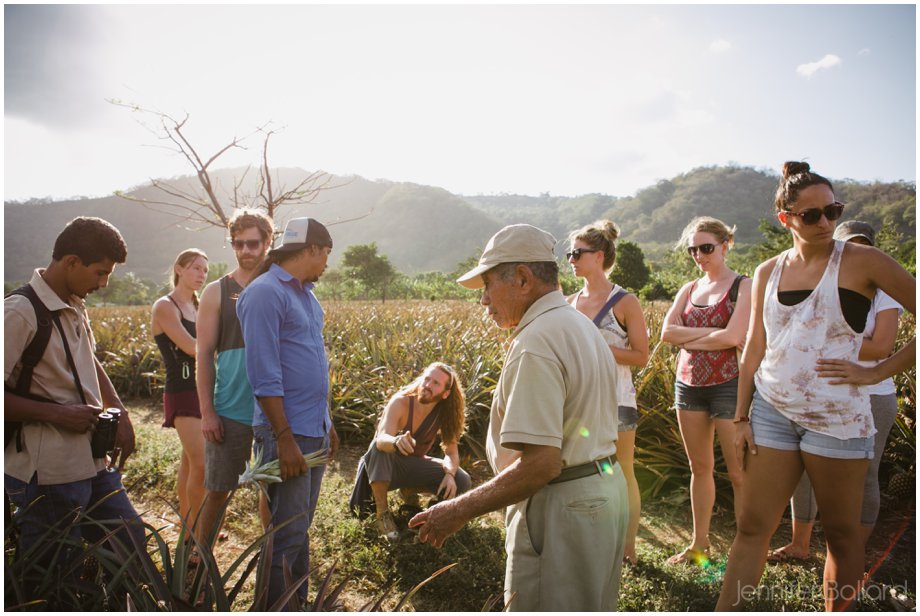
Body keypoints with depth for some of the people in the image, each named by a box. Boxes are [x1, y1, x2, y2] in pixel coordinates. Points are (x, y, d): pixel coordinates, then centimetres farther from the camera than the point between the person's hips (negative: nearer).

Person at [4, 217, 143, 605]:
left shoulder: (75, 307, 9)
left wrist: (120, 413, 11)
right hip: (47, 473, -8)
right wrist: (56, 413, -20)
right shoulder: (20, 313, -17)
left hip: (93, 460, 8)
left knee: (130, 545, 15)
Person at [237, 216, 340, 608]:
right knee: (287, 531, -2)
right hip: (287, 432, -9)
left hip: (315, 431, 9)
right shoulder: (265, 293, -14)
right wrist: (285, 439, -20)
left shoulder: (305, 293, 14)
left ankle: (299, 601, 31)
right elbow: (265, 375, -19)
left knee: (301, 525, 18)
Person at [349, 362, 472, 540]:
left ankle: (409, 490, 7)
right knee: (379, 447, -38)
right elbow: (381, 440, -43)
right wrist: (396, 442, -66)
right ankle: (382, 510, -21)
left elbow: (451, 451, -11)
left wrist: (450, 474, -32)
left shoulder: (444, 412, -15)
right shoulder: (400, 402, -28)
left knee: (462, 482, -16)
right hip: (383, 468, -4)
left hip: (414, 466, 4)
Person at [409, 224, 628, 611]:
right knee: (593, 605, 23)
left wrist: (460, 510, -19)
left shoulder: (536, 344, -23)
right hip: (606, 489, 10)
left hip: (562, 508, -10)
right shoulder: (582, 326, 10)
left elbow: (540, 464, -28)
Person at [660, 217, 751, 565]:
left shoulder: (742, 286, -4)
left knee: (738, 472, -1)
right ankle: (699, 543, 25)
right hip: (688, 383, 6)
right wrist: (714, 332, -11)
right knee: (700, 467, 14)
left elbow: (733, 337, -18)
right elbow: (667, 333, -2)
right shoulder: (689, 290, 12)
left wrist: (687, 337, -7)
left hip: (728, 384, -5)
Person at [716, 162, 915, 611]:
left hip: (836, 417, -3)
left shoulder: (861, 262, -4)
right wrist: (740, 417, 7)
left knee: (841, 531, 11)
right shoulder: (767, 273, 7)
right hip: (771, 412, 3)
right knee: (752, 527, 6)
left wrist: (877, 372, -10)